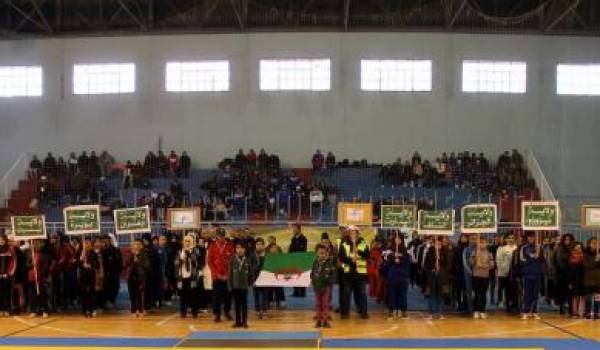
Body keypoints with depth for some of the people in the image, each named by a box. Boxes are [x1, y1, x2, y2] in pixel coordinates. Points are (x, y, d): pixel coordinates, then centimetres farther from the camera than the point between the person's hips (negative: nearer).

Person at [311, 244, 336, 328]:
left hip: (326, 286, -3)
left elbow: (333, 274, -6)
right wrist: (313, 280, -3)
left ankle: (325, 321, 11)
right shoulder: (315, 263, 1)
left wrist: (330, 282, -14)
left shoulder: (330, 263, -8)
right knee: (318, 304, 9)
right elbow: (312, 273, 10)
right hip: (317, 286, 3)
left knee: (325, 304, 4)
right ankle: (319, 321, 17)